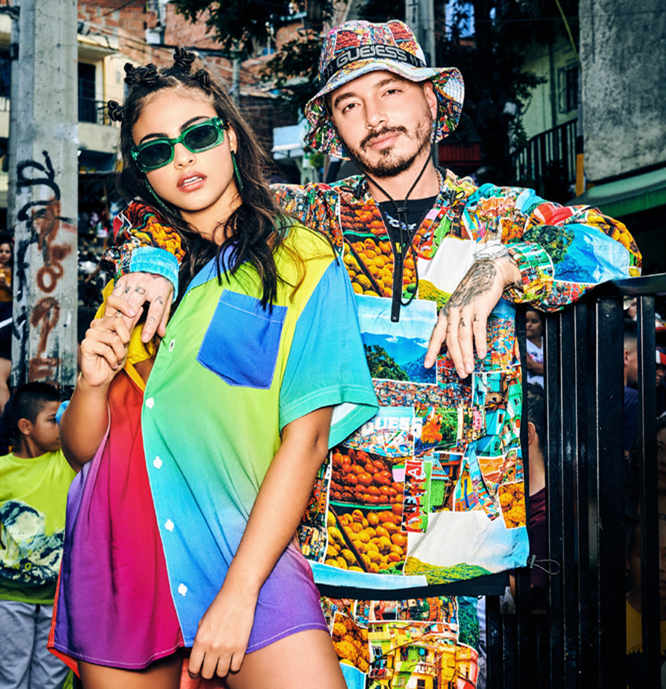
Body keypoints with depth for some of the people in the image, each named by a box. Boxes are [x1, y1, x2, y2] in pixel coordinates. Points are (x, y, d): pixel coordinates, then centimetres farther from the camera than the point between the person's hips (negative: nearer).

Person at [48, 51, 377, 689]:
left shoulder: (301, 259, 1)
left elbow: (307, 434, -8)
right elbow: (82, 450, 13)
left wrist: (239, 593, -14)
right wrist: (93, 381, -8)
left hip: (248, 547, -4)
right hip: (117, 551, 4)